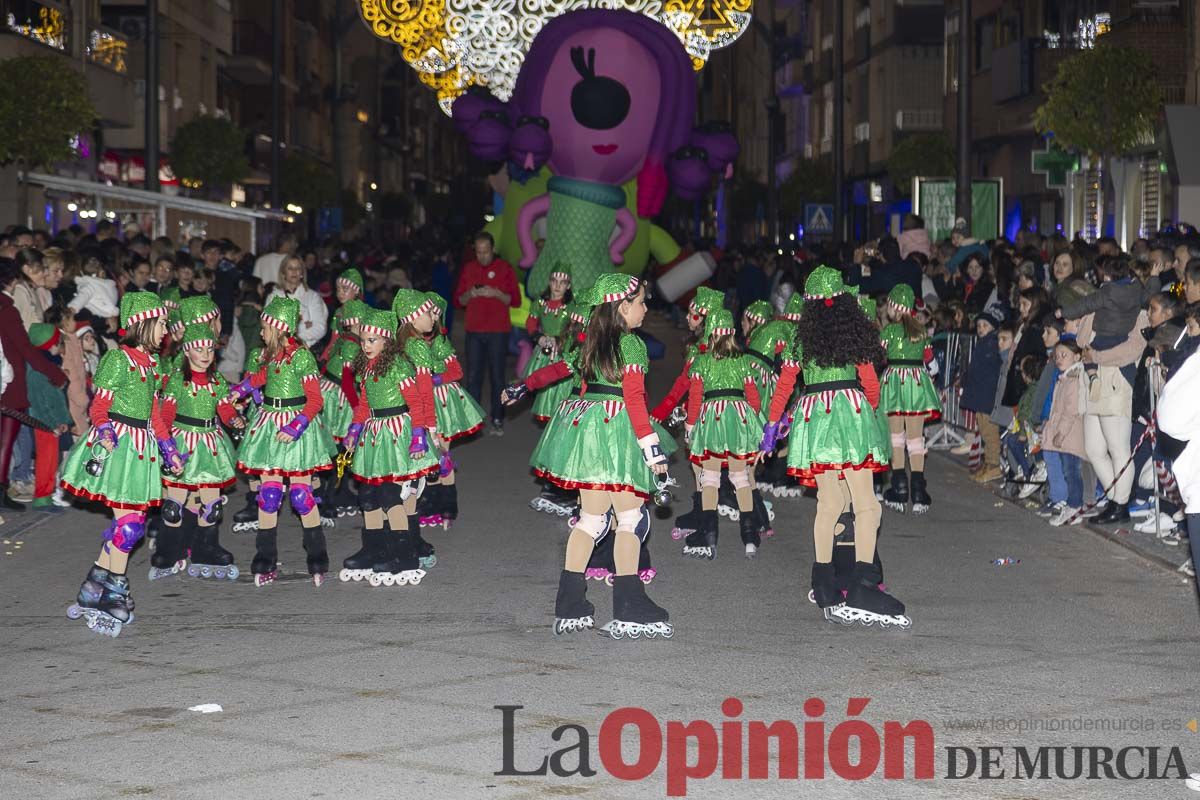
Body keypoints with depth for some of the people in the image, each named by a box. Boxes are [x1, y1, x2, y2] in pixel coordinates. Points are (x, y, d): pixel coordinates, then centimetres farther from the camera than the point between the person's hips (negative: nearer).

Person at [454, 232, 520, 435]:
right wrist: (470, 294, -9)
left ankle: (497, 420, 4)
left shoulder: (504, 268, 1)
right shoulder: (468, 269, 10)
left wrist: (496, 294, -17)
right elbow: (458, 301, 11)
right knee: (473, 376, 1)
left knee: (497, 376, -1)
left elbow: (516, 300, -2)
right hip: (474, 332, 3)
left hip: (498, 332, -3)